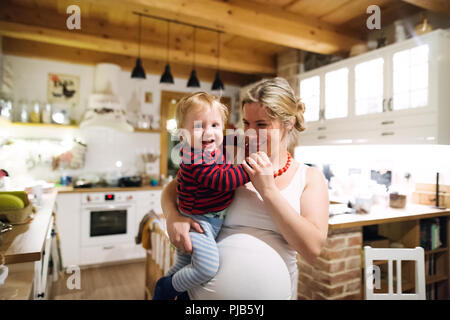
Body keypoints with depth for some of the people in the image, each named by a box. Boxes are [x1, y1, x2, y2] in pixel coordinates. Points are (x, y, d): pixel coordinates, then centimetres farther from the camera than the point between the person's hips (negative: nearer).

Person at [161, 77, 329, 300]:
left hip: (273, 291, 1)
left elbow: (312, 249, -9)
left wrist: (268, 190, -14)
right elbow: (172, 189, 7)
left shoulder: (310, 178, 1)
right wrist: (173, 217, -14)